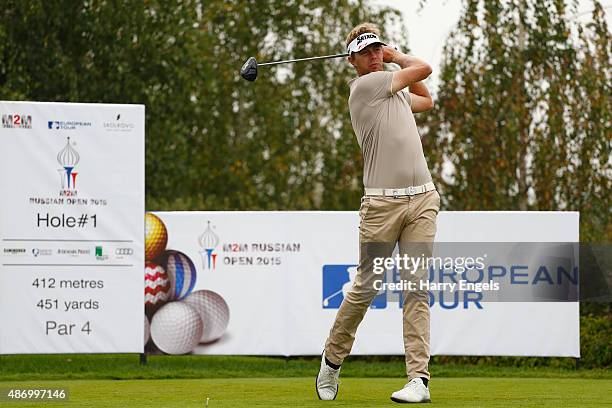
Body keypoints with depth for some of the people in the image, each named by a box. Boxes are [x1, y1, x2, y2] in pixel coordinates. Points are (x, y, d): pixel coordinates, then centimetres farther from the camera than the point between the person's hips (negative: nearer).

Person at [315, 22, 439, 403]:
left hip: (422, 199, 6)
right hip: (383, 201, -6)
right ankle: (333, 361, 20)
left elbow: (426, 100, 39)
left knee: (416, 288, -4)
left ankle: (419, 379, -8)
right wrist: (398, 58, 20)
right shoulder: (365, 86, -3)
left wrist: (391, 57, 30)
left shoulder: (394, 90, 20)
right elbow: (424, 69, 0)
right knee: (366, 288, 0)